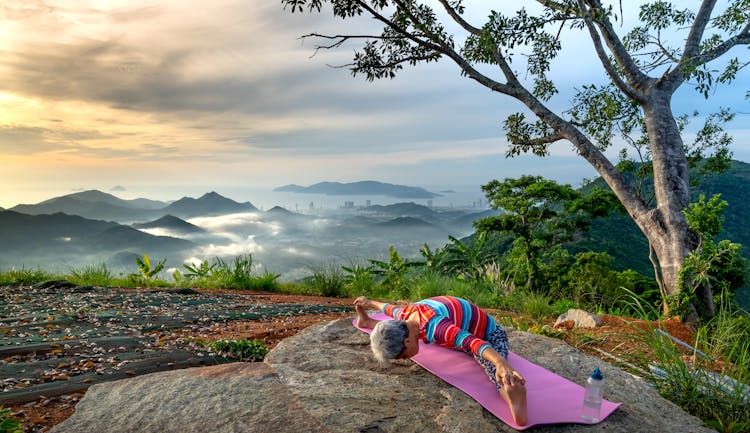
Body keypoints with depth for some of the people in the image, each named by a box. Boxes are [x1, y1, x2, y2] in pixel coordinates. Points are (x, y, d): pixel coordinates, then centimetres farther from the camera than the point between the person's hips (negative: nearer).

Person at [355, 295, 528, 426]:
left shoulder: (434, 326, -43)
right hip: (461, 329, 9)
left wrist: (501, 363, -72)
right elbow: (391, 308, 9)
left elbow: (472, 342, -56)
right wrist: (371, 303, 28)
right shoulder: (405, 315, -15)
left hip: (489, 335, -8)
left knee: (493, 367, -43)